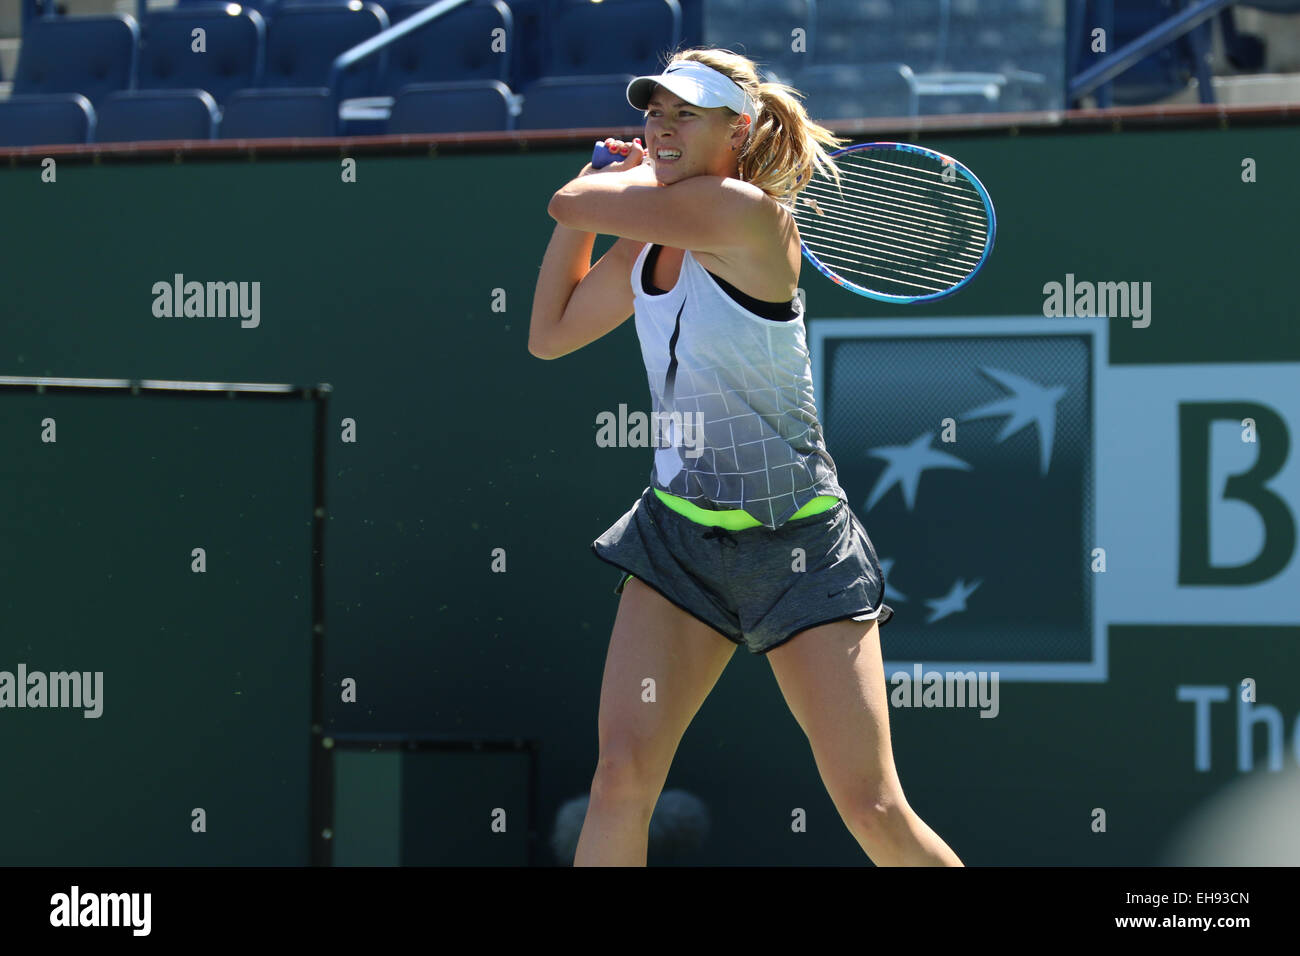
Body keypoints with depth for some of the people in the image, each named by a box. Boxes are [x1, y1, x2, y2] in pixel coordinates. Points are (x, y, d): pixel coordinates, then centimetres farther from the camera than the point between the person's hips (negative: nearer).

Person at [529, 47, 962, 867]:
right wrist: (595, 195, 16)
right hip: (680, 532, 6)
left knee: (872, 809, -8)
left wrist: (620, 184, 11)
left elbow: (570, 205, -11)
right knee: (623, 774, -12)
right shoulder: (645, 250, 8)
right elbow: (549, 334, 24)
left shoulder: (745, 213, -15)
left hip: (798, 541, -6)